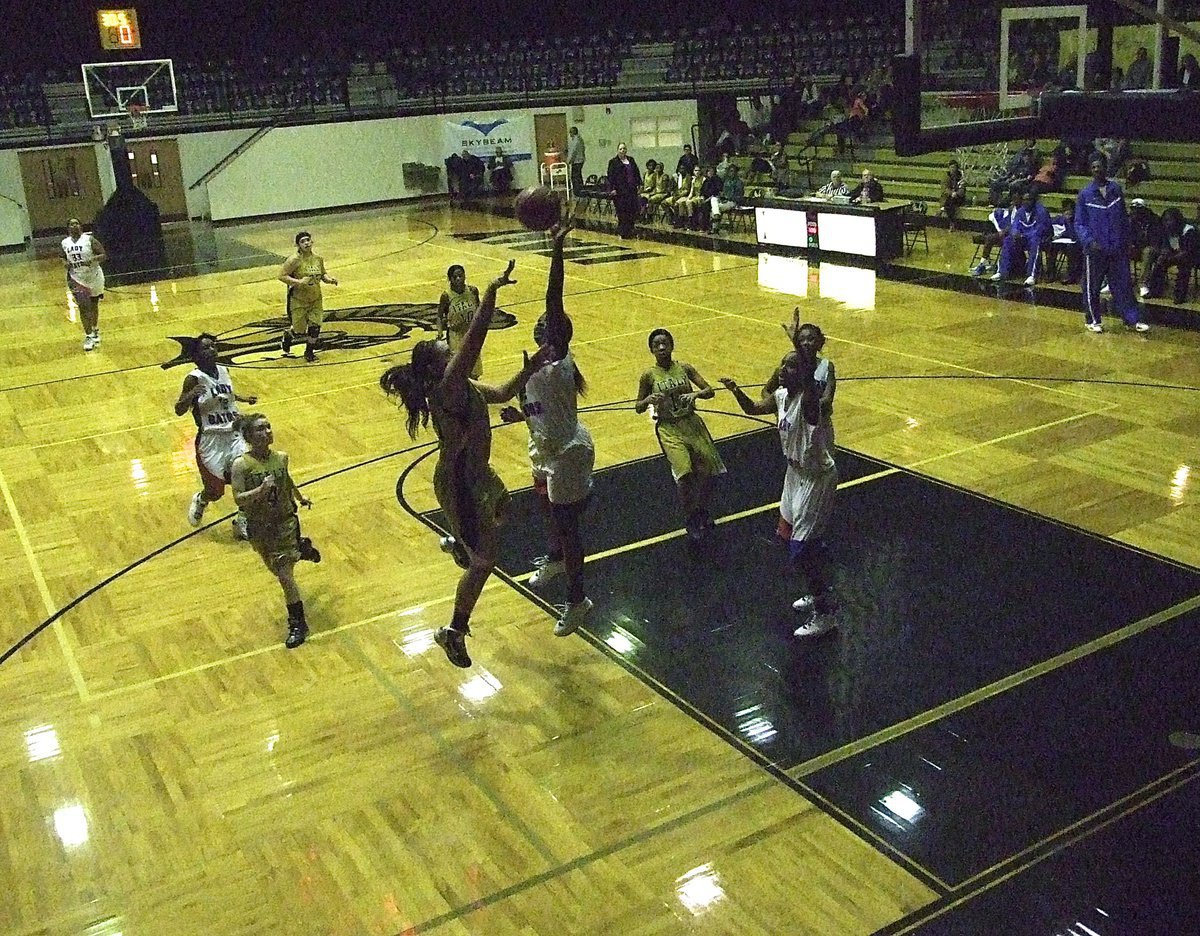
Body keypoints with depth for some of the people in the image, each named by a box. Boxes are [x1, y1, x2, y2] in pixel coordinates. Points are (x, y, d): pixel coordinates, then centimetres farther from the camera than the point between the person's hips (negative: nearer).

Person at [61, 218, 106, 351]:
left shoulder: (90, 239, -11)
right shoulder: (65, 243, 0)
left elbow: (103, 255, -12)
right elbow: (64, 258, 15)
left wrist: (92, 259, -29)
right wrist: (65, 263, -7)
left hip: (94, 277, -1)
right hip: (77, 279, 1)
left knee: (94, 305, 17)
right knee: (83, 308, -6)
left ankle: (95, 330, 38)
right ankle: (88, 337, 0)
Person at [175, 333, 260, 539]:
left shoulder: (223, 370, 6)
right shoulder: (194, 379, -14)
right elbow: (179, 411, -17)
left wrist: (242, 398, 26)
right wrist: (190, 396, -34)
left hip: (234, 434, 5)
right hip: (210, 439, -5)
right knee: (215, 490, 6)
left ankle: (242, 522, 12)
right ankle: (200, 500, 43)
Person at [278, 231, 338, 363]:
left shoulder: (318, 259, -1)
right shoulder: (294, 260, -18)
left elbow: (322, 274, 15)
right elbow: (281, 276, -18)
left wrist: (329, 279, -6)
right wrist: (298, 281, -30)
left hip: (316, 299, 4)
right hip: (298, 301, -4)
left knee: (315, 326, -3)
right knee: (299, 330, 2)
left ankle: (309, 352, 19)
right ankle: (287, 335, 39)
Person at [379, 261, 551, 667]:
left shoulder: (462, 386, 1)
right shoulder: (447, 387, -26)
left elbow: (503, 393, 14)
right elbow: (473, 340, -38)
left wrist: (530, 369, 1)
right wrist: (492, 291, -42)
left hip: (476, 472, 10)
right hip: (460, 482, -10)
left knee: (502, 509, 37)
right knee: (485, 561, -1)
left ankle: (456, 542, 61)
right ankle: (453, 633, 15)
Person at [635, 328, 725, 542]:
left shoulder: (685, 368, 2)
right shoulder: (649, 376, -3)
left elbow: (710, 391, 2)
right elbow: (638, 408, 4)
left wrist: (696, 394, -19)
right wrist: (648, 400, -18)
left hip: (691, 422, 3)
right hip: (669, 429, -3)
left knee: (707, 471, -5)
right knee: (684, 475, -20)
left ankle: (702, 511, 24)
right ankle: (690, 519, 5)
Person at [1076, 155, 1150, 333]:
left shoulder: (1116, 190, 7)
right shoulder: (1085, 194, -2)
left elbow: (1124, 219, 13)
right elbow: (1079, 224, -2)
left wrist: (1125, 242, 9)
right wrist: (1089, 241, -16)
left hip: (1117, 249, 3)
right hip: (1095, 250, -3)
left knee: (1124, 285, 5)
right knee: (1092, 288, 5)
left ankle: (1132, 320, 10)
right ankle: (1092, 320, 21)